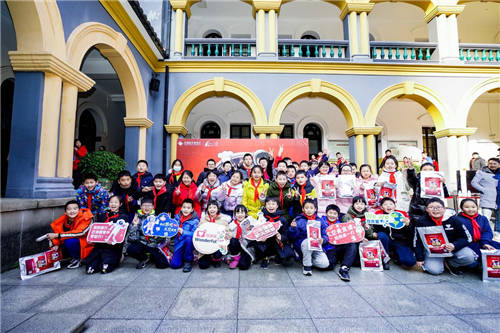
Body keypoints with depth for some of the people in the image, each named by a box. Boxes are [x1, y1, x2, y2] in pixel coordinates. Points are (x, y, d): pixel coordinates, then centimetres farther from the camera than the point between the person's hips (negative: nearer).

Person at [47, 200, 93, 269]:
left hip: (84, 246, -7)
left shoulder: (85, 218, -21)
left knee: (69, 242, -29)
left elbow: (79, 232, -31)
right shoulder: (64, 219, -4)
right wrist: (56, 244, -19)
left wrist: (57, 235, -29)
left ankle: (77, 259, -3)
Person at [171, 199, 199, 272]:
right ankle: (183, 257, 22)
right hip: (179, 243, 3)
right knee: (174, 264, -14)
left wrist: (183, 232, -31)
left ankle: (188, 261, -15)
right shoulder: (177, 217, 4)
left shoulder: (195, 220, -11)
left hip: (189, 243, -3)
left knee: (188, 238, -37)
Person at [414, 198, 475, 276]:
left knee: (469, 257, -25)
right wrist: (419, 259, -5)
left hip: (452, 247, 2)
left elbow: (467, 238, -4)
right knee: (434, 270, -23)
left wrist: (454, 245, -24)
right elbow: (417, 241, -5)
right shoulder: (421, 221, -12)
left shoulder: (453, 220, -10)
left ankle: (448, 263, 4)